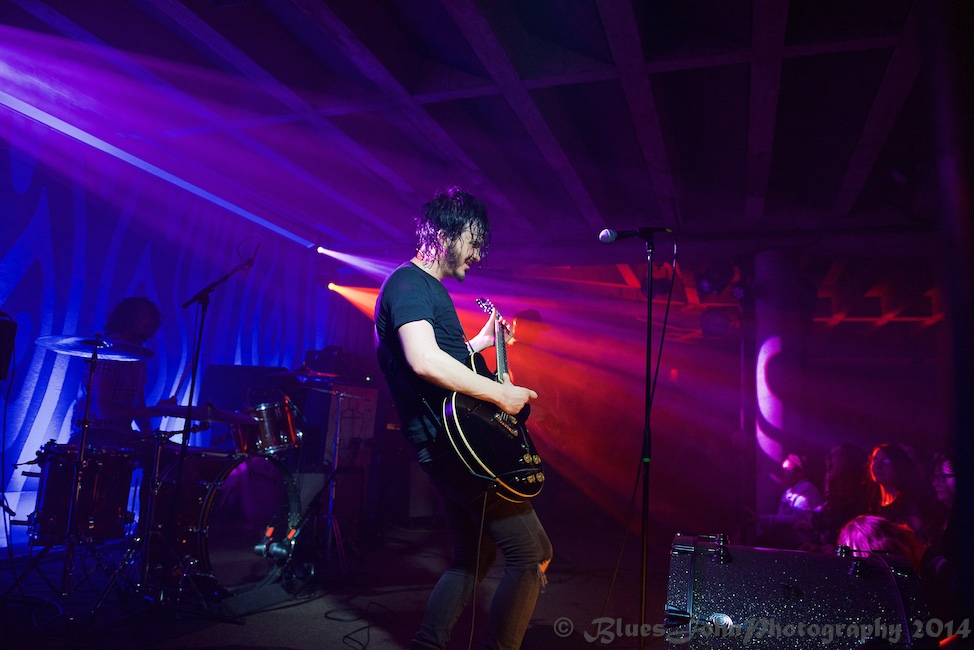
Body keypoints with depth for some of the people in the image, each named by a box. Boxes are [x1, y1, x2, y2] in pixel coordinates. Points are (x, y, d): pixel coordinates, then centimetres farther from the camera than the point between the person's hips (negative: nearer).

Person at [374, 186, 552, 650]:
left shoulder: (430, 288, 21)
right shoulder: (409, 283, -12)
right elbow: (423, 360, -30)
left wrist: (481, 342, 25)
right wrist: (501, 393, -24)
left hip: (448, 447, 11)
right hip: (452, 441, -11)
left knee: (473, 558, 19)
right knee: (533, 554, -4)